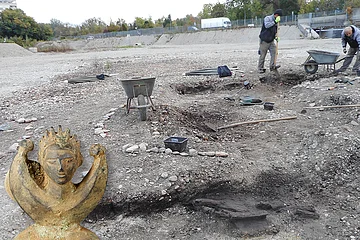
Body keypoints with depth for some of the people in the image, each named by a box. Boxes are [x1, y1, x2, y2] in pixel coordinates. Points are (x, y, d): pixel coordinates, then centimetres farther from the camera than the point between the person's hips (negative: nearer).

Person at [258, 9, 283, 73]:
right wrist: (275, 21, -28)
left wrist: (276, 36, 4)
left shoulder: (276, 21, 13)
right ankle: (260, 68, 8)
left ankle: (272, 66, -3)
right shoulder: (267, 18, -9)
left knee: (274, 51, -6)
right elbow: (266, 25, -29)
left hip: (271, 41, 7)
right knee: (262, 55, -1)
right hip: (264, 40, -7)